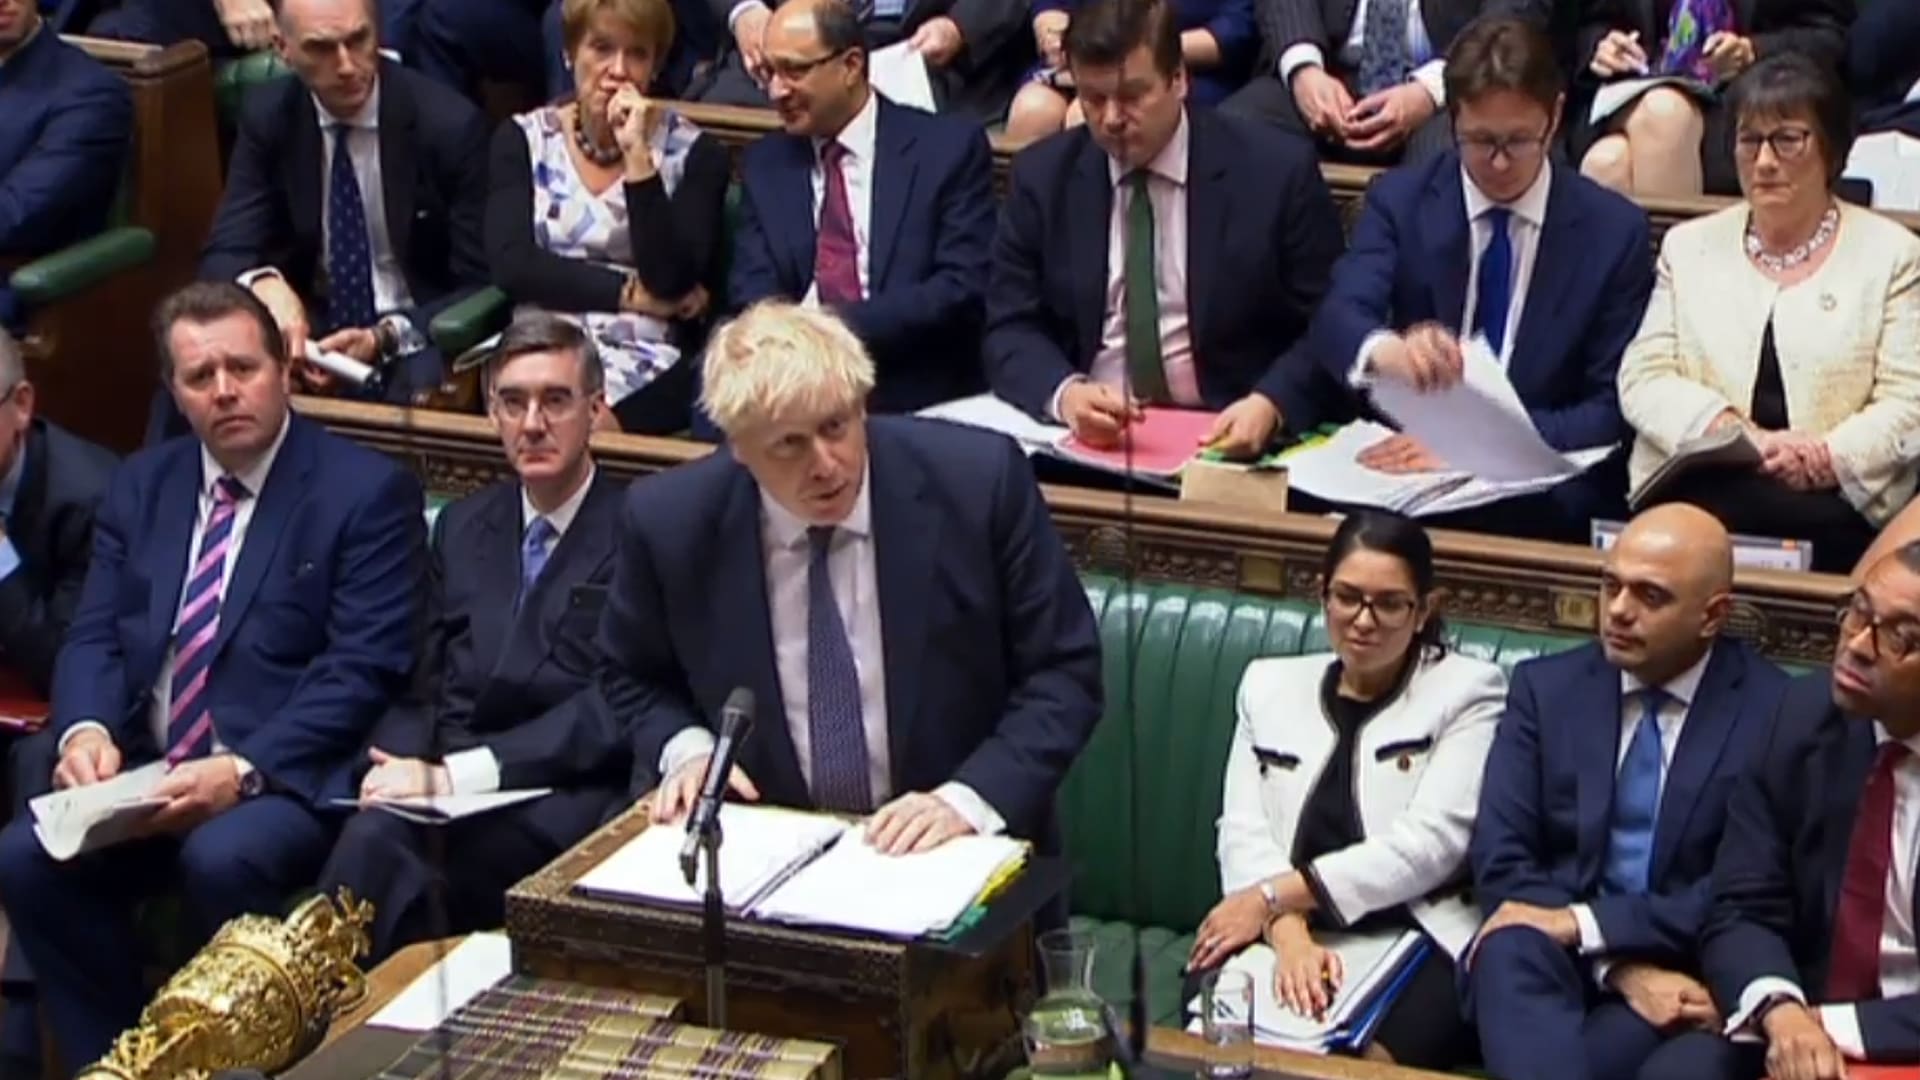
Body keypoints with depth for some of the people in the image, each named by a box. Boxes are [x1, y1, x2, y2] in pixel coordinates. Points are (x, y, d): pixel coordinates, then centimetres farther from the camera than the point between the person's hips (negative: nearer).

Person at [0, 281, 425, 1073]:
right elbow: (94, 637, 11)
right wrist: (87, 730, -12)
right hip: (143, 771, 5)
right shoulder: (142, 483, 15)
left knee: (220, 860, -35)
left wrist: (243, 769, -23)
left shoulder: (367, 491, -3)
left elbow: (361, 671, -11)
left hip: (286, 779, -5)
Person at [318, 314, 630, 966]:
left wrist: (457, 775, -16)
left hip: (564, 797, -4)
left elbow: (615, 709, -8)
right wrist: (402, 763, -6)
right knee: (373, 836, -32)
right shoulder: (462, 526, 22)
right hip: (444, 789, 5)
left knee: (385, 851, -33)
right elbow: (424, 684, 19)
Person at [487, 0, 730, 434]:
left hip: (646, 366, -1)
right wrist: (631, 294, -8)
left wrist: (637, 154, -12)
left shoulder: (693, 154, 4)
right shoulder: (523, 139, 10)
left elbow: (669, 283, -9)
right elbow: (512, 264, -2)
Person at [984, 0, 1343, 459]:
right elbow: (1010, 330, 3)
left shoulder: (1277, 170, -2)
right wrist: (1064, 393, -18)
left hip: (1224, 436, -1)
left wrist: (1267, 405, -19)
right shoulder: (1042, 176, 5)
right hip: (1087, 433, 1)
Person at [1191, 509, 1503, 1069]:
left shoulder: (1468, 691, 5)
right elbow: (1244, 833, 6)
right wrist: (1288, 933, -15)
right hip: (1286, 938, 3)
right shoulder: (1269, 684, 17)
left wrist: (1272, 897, -11)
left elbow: (1430, 842, -7)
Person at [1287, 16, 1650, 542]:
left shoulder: (1613, 230, 1)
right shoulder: (1399, 199, 4)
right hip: (1408, 464, 2)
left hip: (1545, 496, -1)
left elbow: (1613, 408, -1)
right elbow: (1336, 319, -13)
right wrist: (1386, 351, -38)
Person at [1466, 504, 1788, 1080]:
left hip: (1687, 973, -4)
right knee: (1510, 950, -35)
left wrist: (1584, 923, -17)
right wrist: (1622, 967, -15)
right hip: (1554, 958, 4)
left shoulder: (1775, 710, 0)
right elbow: (1500, 862, 0)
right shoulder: (1545, 687, 9)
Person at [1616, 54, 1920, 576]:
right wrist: (1733, 431, -10)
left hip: (1831, 512, 0)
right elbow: (1643, 379, 8)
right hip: (1693, 500, 0)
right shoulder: (1689, 246, 18)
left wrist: (1829, 457, -16)